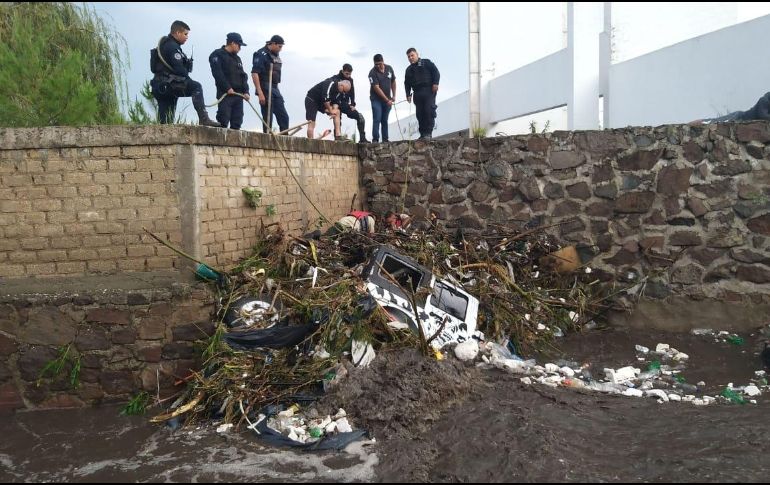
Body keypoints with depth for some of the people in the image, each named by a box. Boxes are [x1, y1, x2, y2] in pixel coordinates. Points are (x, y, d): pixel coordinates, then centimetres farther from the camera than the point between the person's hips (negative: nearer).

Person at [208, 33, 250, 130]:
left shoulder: (237, 59, 23)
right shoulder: (217, 55, 0)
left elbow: (243, 76, 20)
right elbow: (217, 73, -13)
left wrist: (246, 91, 5)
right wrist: (227, 88, -19)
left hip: (238, 94, 7)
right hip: (225, 94, -7)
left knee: (237, 122, 3)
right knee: (223, 121, -12)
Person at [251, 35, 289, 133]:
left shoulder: (276, 56, 14)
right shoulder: (262, 54, -10)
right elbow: (254, 73, -17)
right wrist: (260, 93, -23)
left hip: (275, 89, 8)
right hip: (265, 89, -8)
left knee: (284, 117, 7)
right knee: (268, 118, -4)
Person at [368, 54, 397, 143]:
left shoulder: (389, 69, 2)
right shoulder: (372, 73, -15)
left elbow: (393, 82, 13)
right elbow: (376, 88, -19)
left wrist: (394, 96, 8)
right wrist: (387, 100, -20)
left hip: (387, 99, 4)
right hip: (376, 99, -4)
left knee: (385, 120, 7)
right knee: (377, 119, -11)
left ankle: (385, 139, 10)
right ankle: (375, 139, -9)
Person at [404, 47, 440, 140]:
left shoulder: (426, 63, 9)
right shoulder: (409, 70, 24)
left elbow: (435, 72, 0)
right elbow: (407, 83, 22)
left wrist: (435, 83, -14)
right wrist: (408, 94, 9)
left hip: (429, 91, -5)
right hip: (417, 94, 5)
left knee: (429, 111, -16)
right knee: (420, 114, 0)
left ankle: (428, 133, -16)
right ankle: (423, 134, 3)